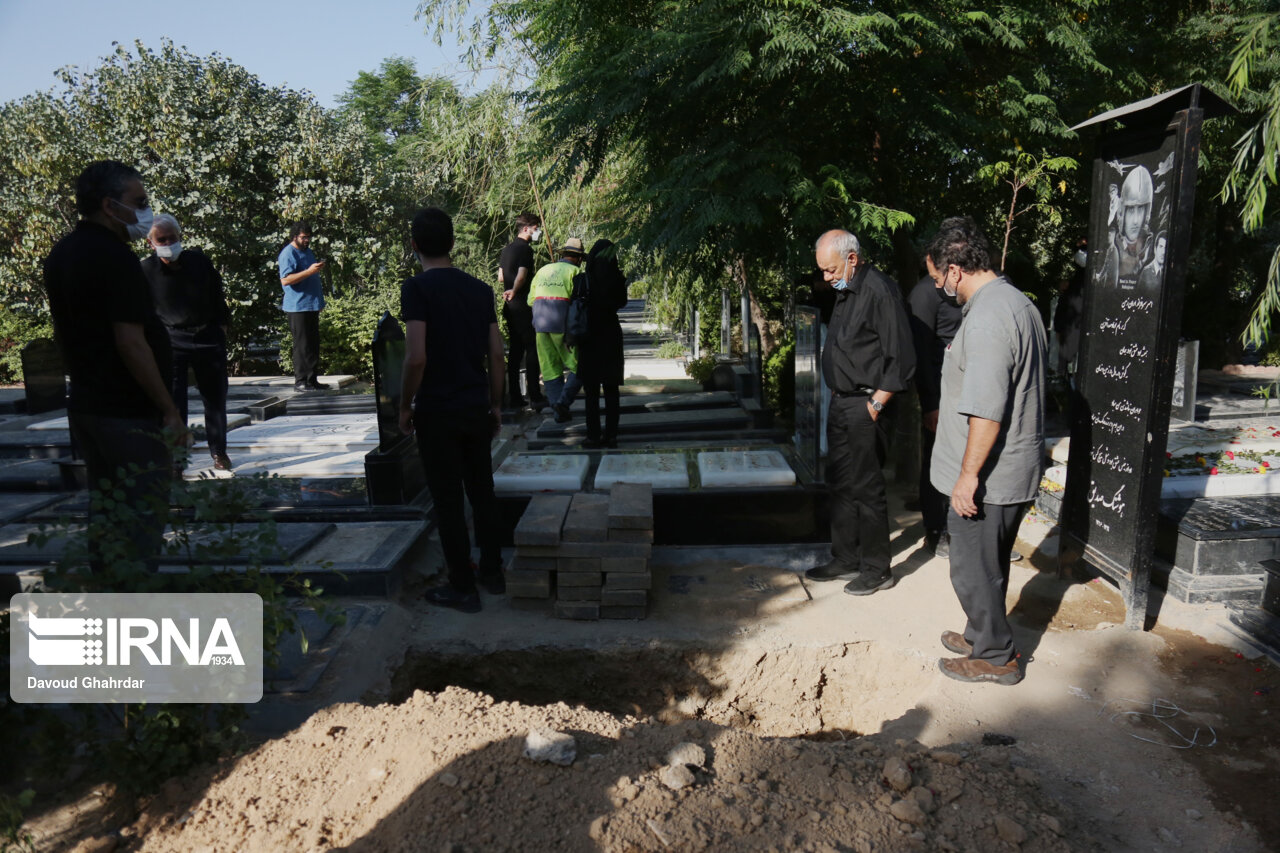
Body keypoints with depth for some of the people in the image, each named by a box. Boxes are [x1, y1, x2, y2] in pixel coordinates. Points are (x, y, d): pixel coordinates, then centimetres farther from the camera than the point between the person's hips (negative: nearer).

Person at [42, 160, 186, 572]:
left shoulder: (60, 254, 11)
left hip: (84, 403, 9)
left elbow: (63, 329, 18)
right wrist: (169, 410, -18)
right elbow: (130, 342, -23)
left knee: (105, 506, 17)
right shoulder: (116, 257, -18)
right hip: (129, 412, -9)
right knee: (143, 512, -2)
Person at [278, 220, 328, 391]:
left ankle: (311, 380, 17)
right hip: (298, 306, -9)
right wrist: (309, 271, -27)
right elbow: (285, 280, -23)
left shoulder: (308, 251, 19)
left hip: (312, 305, 9)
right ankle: (300, 381, -3)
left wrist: (319, 269, 17)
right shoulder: (288, 254, -10)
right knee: (302, 345, -7)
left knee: (313, 344, 10)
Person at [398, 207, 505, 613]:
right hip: (476, 408, 5)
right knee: (482, 490, 16)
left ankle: (462, 588, 12)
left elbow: (417, 357, -20)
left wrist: (405, 406, -6)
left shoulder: (417, 288, -12)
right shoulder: (480, 289, 5)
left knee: (448, 500, 4)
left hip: (437, 411, -5)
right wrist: (495, 404, 14)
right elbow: (496, 354, 4)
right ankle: (492, 572, 27)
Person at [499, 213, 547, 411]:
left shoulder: (507, 249, 17)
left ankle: (515, 398, 11)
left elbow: (500, 277, 20)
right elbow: (521, 276, -21)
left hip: (510, 307, 9)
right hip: (522, 306, -9)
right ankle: (535, 398, -4)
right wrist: (514, 292, -9)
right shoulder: (525, 249, -11)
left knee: (516, 350, 11)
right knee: (531, 349, -5)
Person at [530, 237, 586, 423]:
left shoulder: (543, 270, 17)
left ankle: (559, 411, 7)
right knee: (577, 367, 5)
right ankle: (564, 401, -10)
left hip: (540, 324, 6)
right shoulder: (573, 271, -1)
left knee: (550, 370, 9)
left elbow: (531, 300, 17)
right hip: (562, 325, -5)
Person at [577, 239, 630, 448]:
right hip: (612, 335, 2)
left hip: (589, 336, -2)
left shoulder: (583, 280, -9)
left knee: (591, 389, 4)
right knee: (611, 388, 8)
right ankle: (611, 435, 7)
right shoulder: (618, 279, -4)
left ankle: (593, 435, 3)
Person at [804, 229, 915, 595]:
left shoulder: (879, 291, -16)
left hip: (864, 407, -9)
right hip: (840, 404, 10)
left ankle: (877, 569, 14)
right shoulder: (845, 292, 12)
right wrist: (838, 396, 12)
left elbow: (902, 359, -18)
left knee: (866, 489, 0)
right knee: (839, 485, 15)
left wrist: (875, 405, -16)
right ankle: (846, 560, 27)